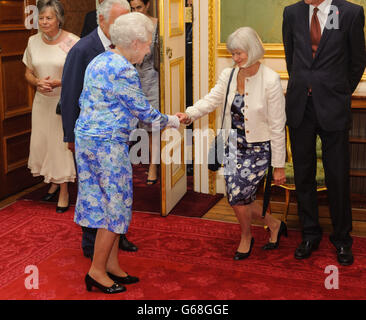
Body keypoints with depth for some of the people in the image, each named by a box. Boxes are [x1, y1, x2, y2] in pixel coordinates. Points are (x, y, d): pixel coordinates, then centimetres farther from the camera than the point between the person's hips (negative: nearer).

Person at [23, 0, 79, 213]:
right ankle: (54, 182, 32)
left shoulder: (72, 42, -11)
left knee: (63, 143, 0)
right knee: (40, 143, 7)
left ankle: (64, 191, 16)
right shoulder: (33, 42, 4)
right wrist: (38, 82, -10)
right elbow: (28, 73, 12)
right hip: (42, 101, 5)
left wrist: (58, 82, -20)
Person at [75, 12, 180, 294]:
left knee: (105, 203, 15)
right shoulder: (124, 71, -18)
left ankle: (112, 265, 23)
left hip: (87, 136, 10)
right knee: (115, 205, 1)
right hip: (107, 144, -10)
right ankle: (97, 272, 9)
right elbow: (143, 111, -12)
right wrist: (171, 121, 5)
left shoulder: (99, 61, 12)